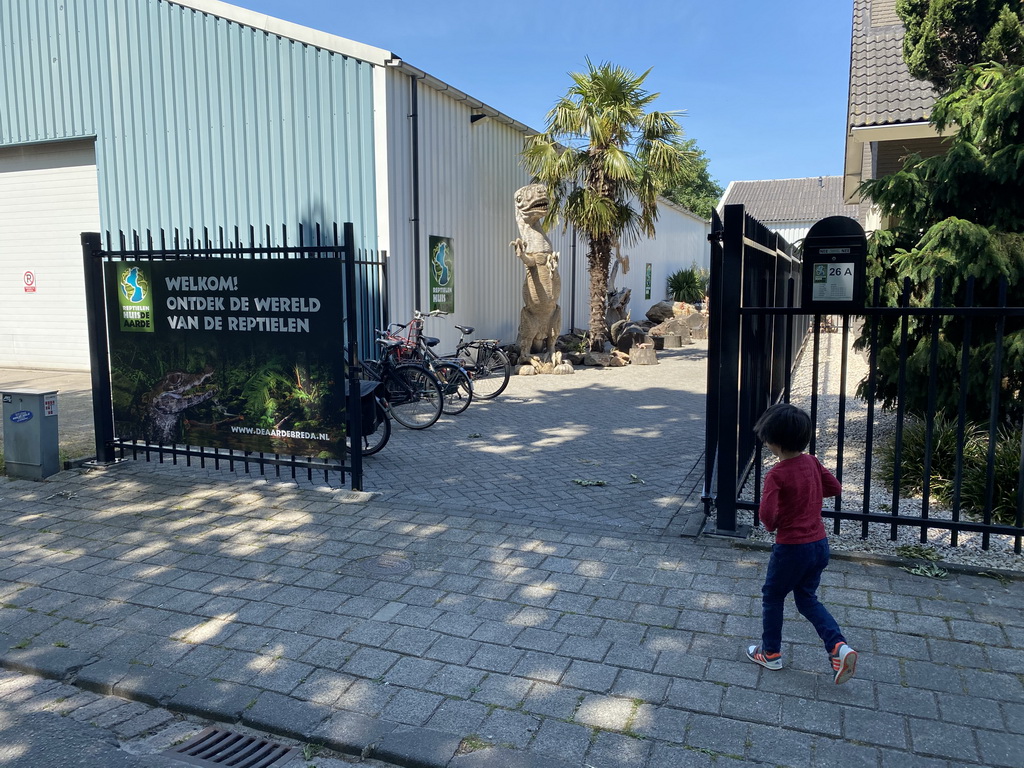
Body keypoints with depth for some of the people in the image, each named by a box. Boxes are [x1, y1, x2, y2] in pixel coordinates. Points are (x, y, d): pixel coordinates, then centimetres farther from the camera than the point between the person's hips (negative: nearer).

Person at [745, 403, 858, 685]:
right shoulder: (811, 462, -2)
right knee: (807, 599, 21)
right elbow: (835, 488, 11)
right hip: (820, 544, 7)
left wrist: (771, 524, -8)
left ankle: (770, 653, 27)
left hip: (791, 548, -7)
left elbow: (767, 514, -29)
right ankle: (839, 647, 6)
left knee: (772, 597, 15)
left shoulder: (776, 475, -22)